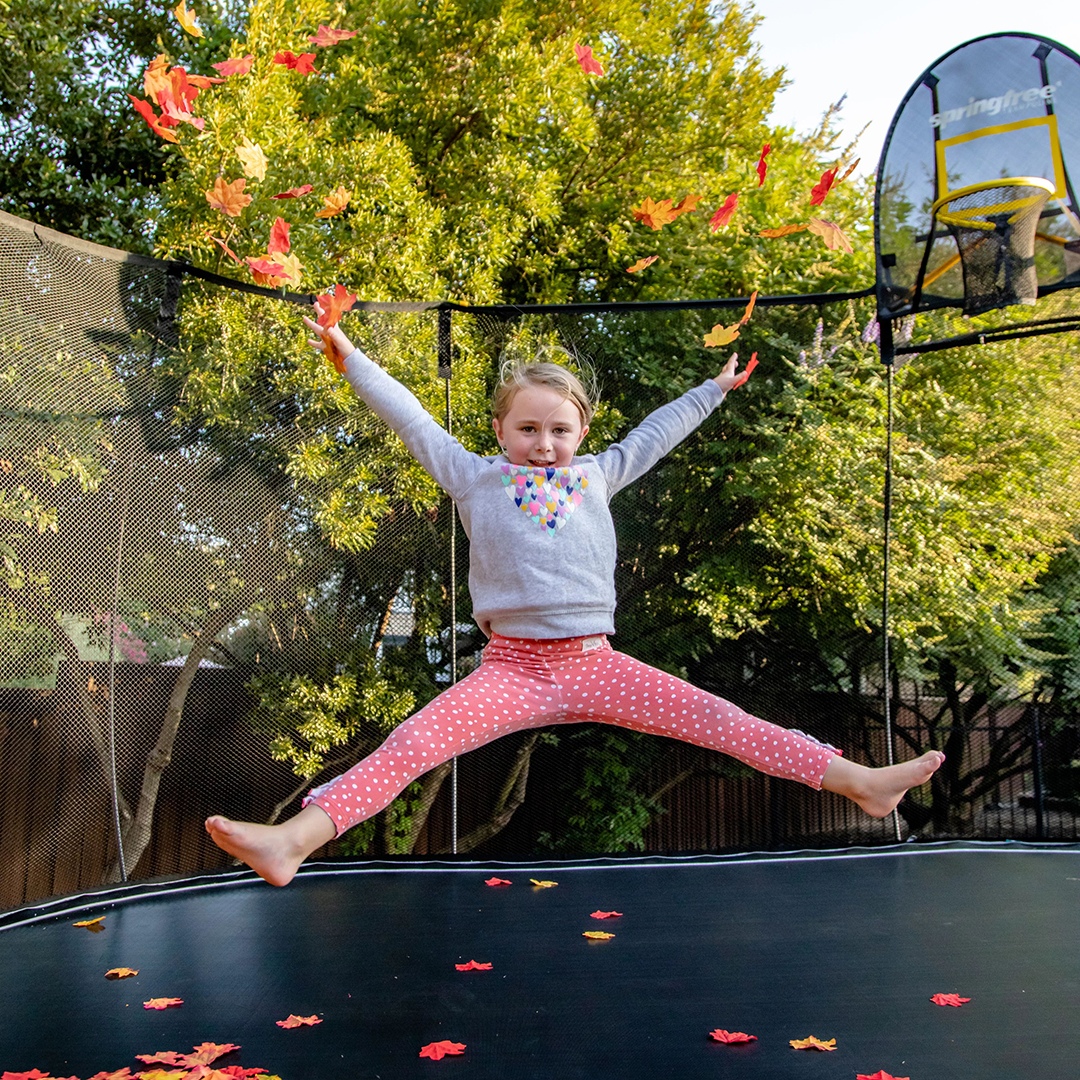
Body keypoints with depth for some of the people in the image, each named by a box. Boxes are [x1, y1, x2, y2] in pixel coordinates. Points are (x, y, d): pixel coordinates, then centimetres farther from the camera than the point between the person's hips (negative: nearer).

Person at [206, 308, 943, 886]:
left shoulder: (594, 477, 14)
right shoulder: (477, 479, 8)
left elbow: (653, 435, 27)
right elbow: (412, 419, 8)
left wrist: (713, 389, 38)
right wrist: (351, 359, 9)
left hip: (594, 664, 2)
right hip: (511, 668, -2)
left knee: (721, 720, -2)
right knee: (409, 747, -21)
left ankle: (857, 780, 4)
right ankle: (294, 839, -30)